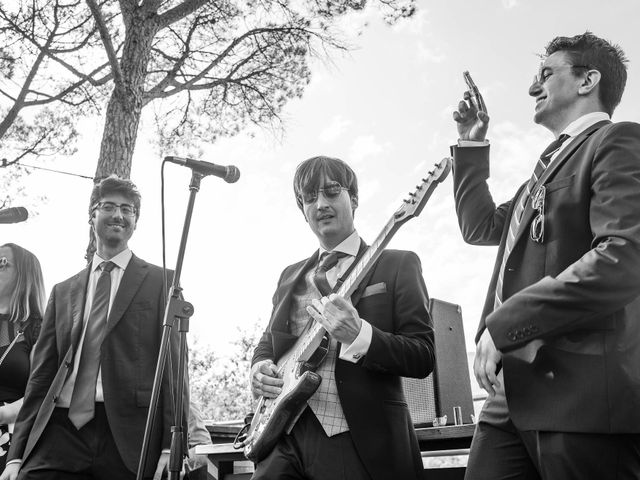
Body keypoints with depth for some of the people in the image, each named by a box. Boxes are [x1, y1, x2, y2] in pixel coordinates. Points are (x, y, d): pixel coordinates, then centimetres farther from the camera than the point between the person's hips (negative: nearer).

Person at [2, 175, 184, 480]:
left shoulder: (161, 282, 5)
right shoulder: (63, 292, 17)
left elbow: (173, 365, 0)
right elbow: (41, 374, 14)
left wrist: (172, 446, -8)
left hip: (128, 437, -3)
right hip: (62, 431, 3)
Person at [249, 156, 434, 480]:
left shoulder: (397, 265, -1)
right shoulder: (291, 276, 13)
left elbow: (423, 357, -7)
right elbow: (267, 342, 22)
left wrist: (358, 334, -23)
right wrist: (259, 367, 0)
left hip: (362, 444, -3)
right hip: (285, 435, 4)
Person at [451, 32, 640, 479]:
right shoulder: (552, 163, 24)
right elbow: (480, 226, 32)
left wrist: (503, 325, -18)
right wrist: (472, 146, 26)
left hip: (582, 391, -8)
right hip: (514, 392, 8)